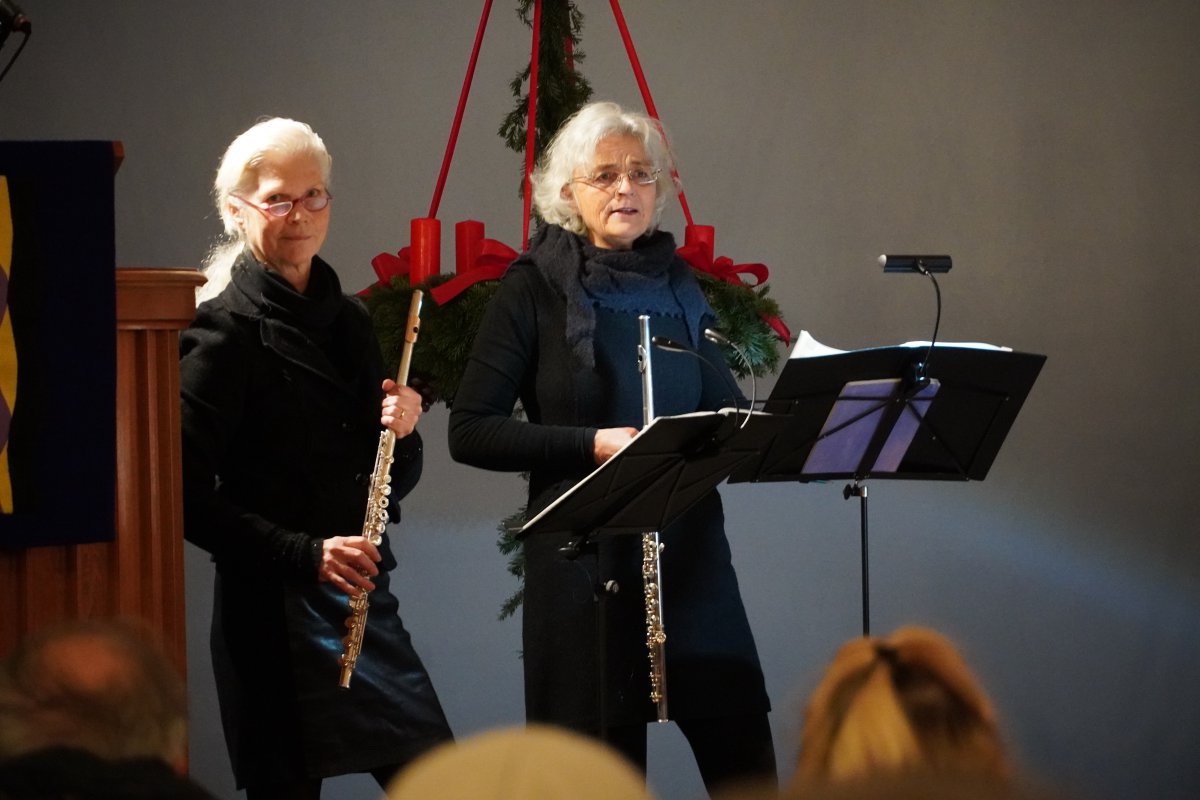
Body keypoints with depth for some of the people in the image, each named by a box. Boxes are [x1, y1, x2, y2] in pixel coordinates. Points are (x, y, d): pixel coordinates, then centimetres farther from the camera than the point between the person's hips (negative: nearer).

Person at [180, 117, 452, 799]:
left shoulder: (346, 319, 12)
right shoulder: (226, 331, -9)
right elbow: (191, 497, -16)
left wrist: (402, 428, -4)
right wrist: (304, 553, -25)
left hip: (364, 596, 7)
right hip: (274, 608, -7)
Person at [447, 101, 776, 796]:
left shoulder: (677, 283, 11)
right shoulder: (535, 287, -2)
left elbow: (724, 408, 18)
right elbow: (470, 432, -6)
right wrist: (591, 444, -17)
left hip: (691, 548, 4)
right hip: (586, 555, -4)